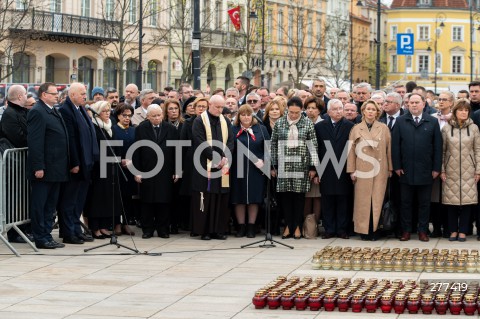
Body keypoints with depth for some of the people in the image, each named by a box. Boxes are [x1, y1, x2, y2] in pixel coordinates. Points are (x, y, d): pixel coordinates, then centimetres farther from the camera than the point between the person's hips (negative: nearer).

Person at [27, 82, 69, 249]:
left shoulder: (54, 112, 16)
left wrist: (63, 165, 15)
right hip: (43, 169, -9)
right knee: (39, 205, 0)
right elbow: (34, 142, -19)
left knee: (50, 205, 13)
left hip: (55, 169, 9)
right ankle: (40, 239, 4)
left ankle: (47, 236, 19)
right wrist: (38, 167, -23)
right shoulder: (37, 112, -13)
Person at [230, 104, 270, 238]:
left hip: (256, 170, 0)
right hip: (238, 170, 0)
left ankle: (251, 227, 10)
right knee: (239, 199, 2)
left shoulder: (261, 129, 8)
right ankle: (241, 227, 10)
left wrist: (262, 160, -8)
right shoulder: (233, 130, 6)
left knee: (254, 198, 2)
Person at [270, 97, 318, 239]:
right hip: (284, 165, 1)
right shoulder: (279, 123, 5)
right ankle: (288, 225, 10)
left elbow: (313, 146, 2)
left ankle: (297, 226, 9)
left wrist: (313, 167, -1)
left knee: (299, 195, 0)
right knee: (285, 195, 1)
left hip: (301, 165, -1)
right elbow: (273, 145, 9)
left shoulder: (307, 124, 2)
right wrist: (273, 166, 6)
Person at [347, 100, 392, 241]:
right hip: (362, 170, 0)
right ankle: (363, 230, 7)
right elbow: (352, 150, 5)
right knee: (363, 201, 1)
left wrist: (390, 168, 4)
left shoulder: (384, 128, 6)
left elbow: (389, 149, 7)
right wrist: (352, 170, 0)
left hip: (380, 170, 0)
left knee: (377, 201, -1)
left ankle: (374, 229, 6)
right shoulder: (356, 129, 6)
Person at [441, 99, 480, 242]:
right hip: (451, 170, 0)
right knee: (451, 200, 0)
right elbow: (442, 150, 5)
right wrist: (442, 170, 1)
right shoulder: (446, 128, 2)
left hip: (468, 171, 0)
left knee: (467, 200, -1)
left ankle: (463, 231, 8)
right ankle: (453, 230, 10)